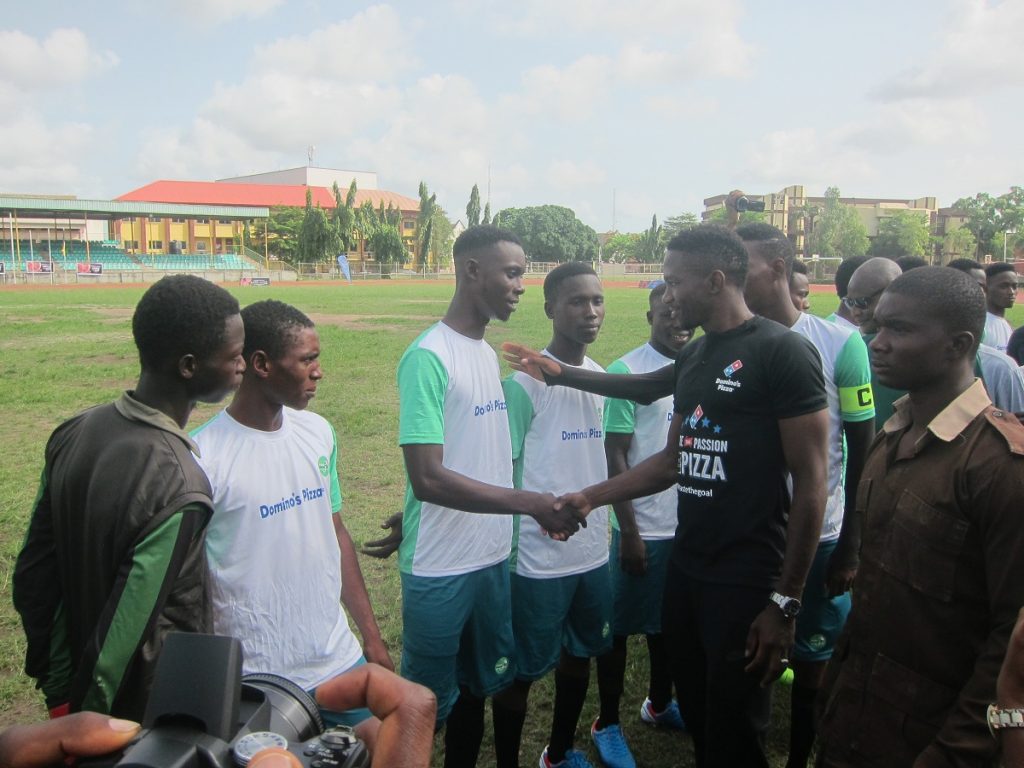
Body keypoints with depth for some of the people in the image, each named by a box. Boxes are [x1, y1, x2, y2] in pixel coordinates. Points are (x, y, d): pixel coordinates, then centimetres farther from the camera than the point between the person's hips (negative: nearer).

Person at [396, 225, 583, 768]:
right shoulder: (429, 357, -18)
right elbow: (428, 479, -24)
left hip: (492, 557, 8)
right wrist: (532, 504, -24)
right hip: (440, 569, -7)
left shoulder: (487, 352, 8)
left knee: (476, 689, 22)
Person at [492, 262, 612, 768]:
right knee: (522, 672, 7)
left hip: (593, 553, 7)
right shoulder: (525, 383, -15)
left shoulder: (601, 377, 7)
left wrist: (605, 526, 17)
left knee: (580, 657, 21)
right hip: (537, 559, -7)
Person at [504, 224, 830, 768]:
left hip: (747, 582, -7)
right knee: (696, 720, 20)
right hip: (685, 570, 7)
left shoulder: (782, 351, -14)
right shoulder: (693, 356, 10)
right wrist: (589, 497, 10)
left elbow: (810, 483, -15)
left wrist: (785, 601, -15)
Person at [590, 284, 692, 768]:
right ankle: (607, 724, 25)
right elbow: (614, 456, -12)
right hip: (643, 528, -5)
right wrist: (628, 532, -12)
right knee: (619, 627, 8)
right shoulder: (627, 371, -12)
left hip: (689, 525, 5)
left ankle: (659, 703, 41)